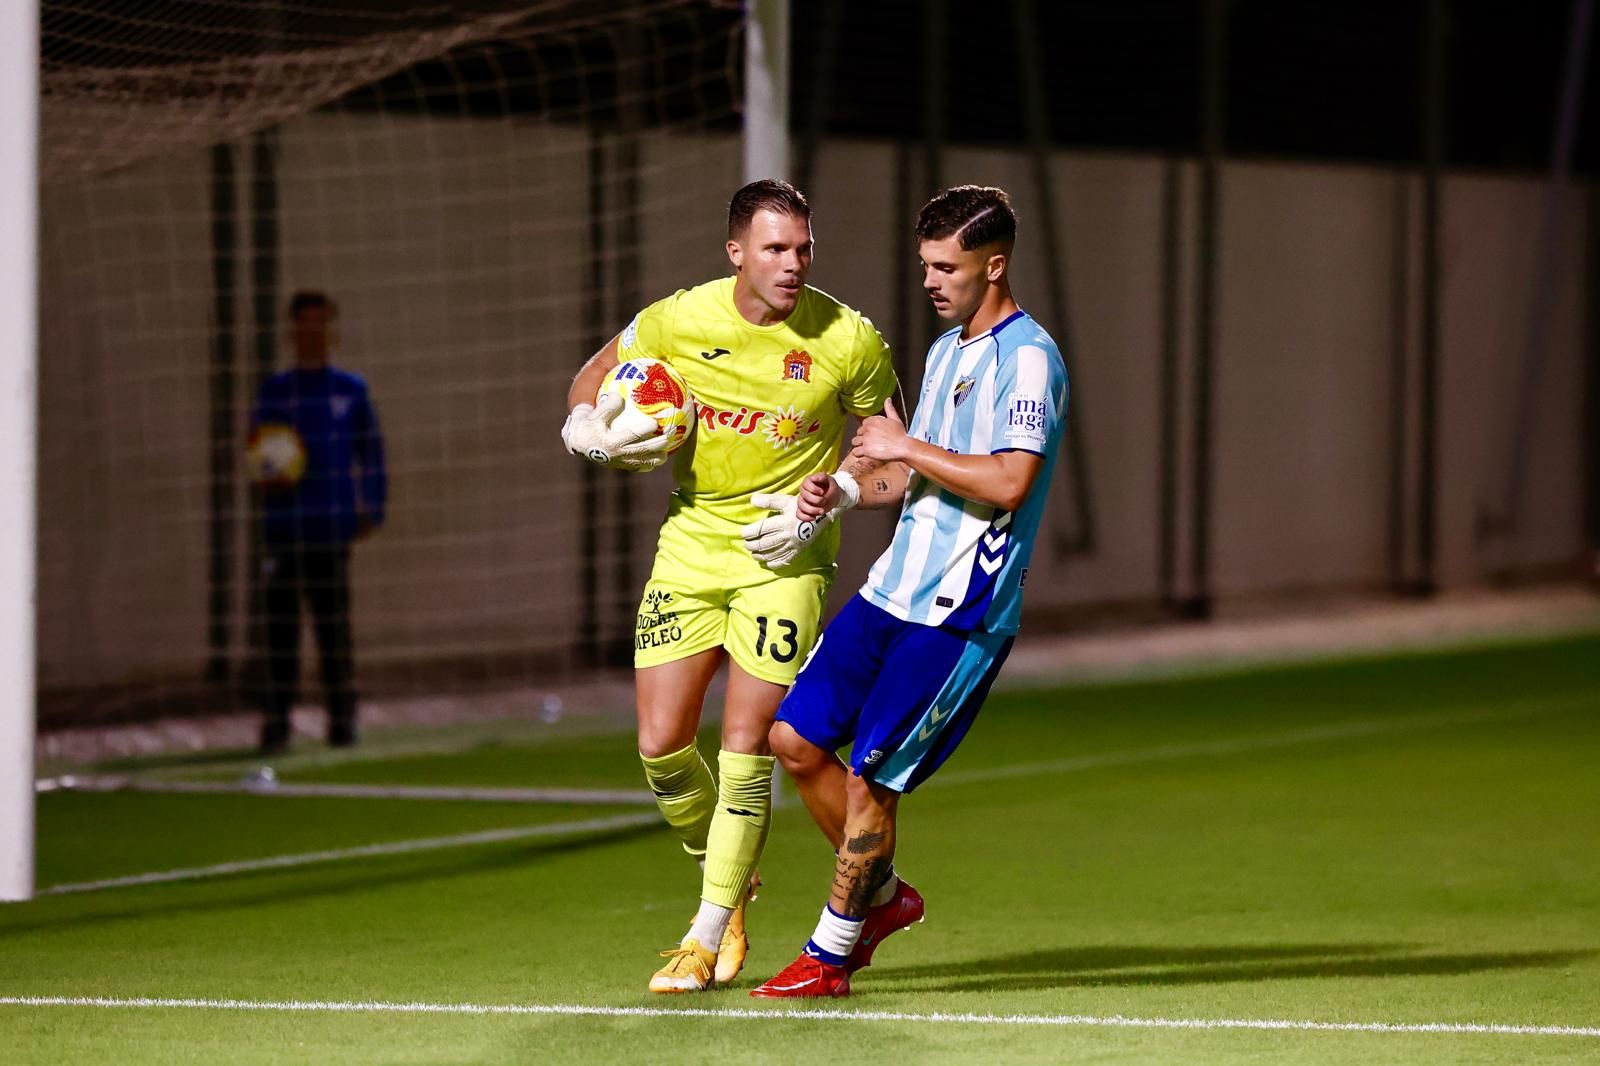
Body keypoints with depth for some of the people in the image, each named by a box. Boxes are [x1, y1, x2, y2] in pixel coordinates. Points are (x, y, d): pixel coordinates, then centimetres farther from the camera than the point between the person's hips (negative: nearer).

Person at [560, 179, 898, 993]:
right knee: (662, 746, -1)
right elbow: (593, 379, 11)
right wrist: (592, 431, -10)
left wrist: (821, 508, -12)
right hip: (690, 549, 3)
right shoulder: (676, 322, -7)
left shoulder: (847, 341, -11)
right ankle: (728, 879, 27)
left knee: (746, 749, -9)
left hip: (784, 559, -3)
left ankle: (709, 935, 4)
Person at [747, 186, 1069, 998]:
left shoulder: (1027, 359, -13)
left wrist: (905, 447, -16)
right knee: (796, 739, 7)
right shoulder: (945, 351, 17)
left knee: (870, 776, -7)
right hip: (892, 590, 9)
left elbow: (1008, 482, -25)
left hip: (959, 612, -9)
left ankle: (829, 957, 6)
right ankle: (881, 894, 24)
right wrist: (844, 491, 6)